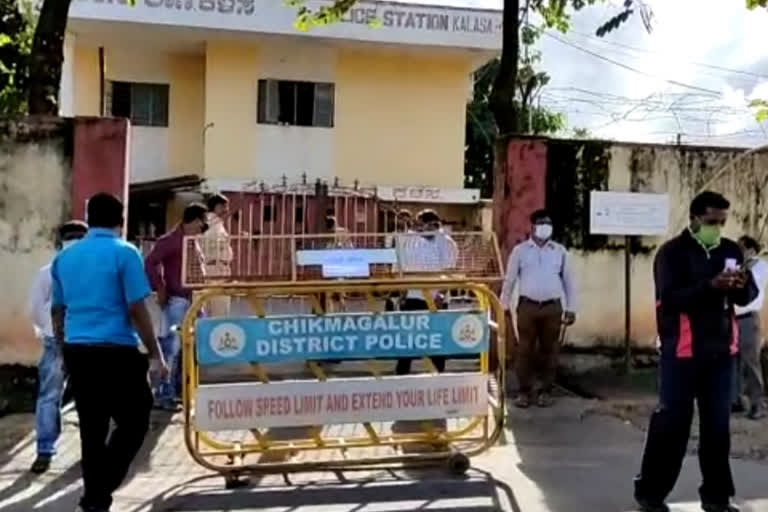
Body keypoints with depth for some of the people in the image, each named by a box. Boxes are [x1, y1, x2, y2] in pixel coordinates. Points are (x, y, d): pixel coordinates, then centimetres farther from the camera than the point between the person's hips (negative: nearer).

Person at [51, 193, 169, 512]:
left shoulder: (65, 257, 10)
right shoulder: (124, 253, -7)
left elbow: (57, 310, 17)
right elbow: (136, 310, -12)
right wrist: (155, 354, -6)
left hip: (76, 351, 6)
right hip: (116, 351, -6)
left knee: (91, 428, 14)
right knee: (133, 421, 7)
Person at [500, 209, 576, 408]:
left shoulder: (560, 251, 6)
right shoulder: (520, 250, 3)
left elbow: (568, 280, 9)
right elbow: (509, 279, 6)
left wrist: (571, 308, 6)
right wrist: (505, 306, 4)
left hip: (552, 307, 1)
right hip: (527, 306, -1)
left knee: (549, 350, 6)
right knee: (525, 349, 2)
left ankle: (546, 391, 16)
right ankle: (524, 391, 11)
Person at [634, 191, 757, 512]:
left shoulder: (731, 250, 9)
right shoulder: (673, 252, -6)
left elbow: (749, 297, 9)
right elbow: (670, 299, -18)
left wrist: (742, 286, -15)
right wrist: (711, 285, -30)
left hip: (720, 352, 5)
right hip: (682, 353, -5)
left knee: (718, 425, 10)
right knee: (672, 424, 0)